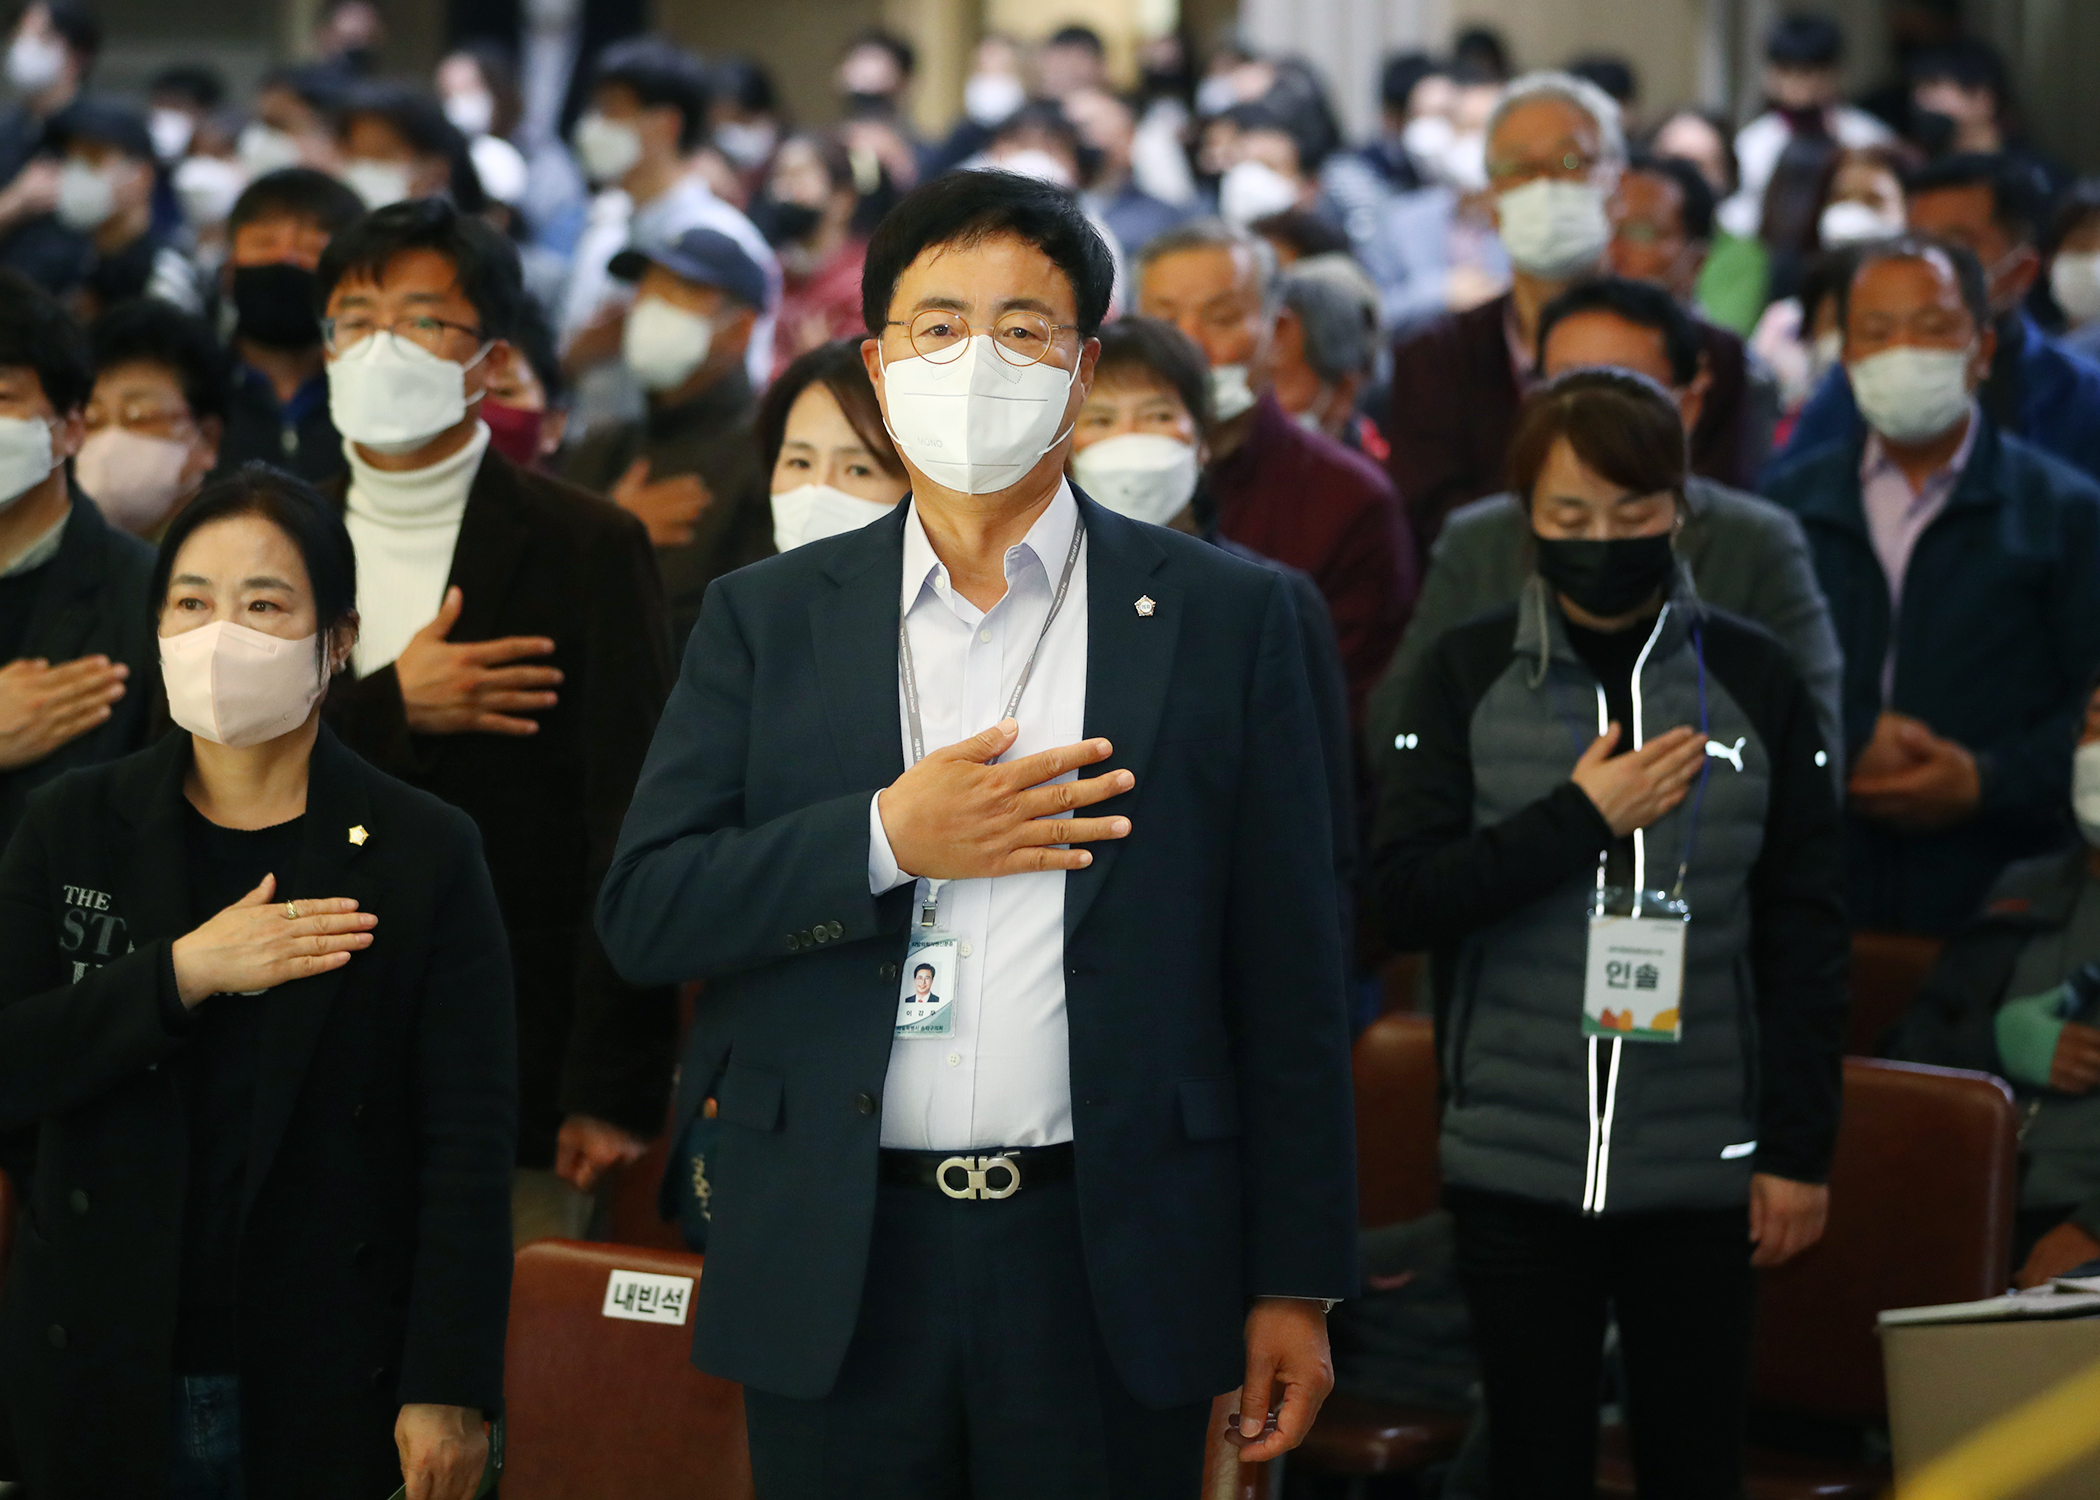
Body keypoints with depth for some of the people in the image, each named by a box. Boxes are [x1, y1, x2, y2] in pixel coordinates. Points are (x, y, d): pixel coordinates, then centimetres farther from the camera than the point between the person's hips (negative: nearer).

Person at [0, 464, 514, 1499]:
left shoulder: (426, 855, -3)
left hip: (330, 1391, -2)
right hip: (106, 1378, 2)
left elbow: (468, 1142, -6)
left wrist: (448, 1390, -12)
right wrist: (183, 975, -17)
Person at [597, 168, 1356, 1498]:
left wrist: (1295, 1282, -1)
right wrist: (887, 839, -13)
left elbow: (1289, 978, 2)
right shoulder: (769, 618, 9)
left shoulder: (1227, 616, 4)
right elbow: (643, 913, 1)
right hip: (835, 1279, 1)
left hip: (1109, 1274, -1)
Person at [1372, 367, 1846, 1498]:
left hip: (1701, 1170, 0)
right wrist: (1581, 818, -13)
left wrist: (1800, 1149, 2)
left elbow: (1804, 935, 6)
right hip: (1518, 1165, 0)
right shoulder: (1467, 674, 2)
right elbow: (1402, 897, -5)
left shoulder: (1753, 681, 3)